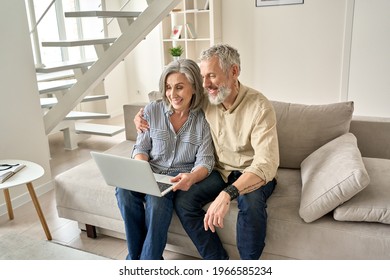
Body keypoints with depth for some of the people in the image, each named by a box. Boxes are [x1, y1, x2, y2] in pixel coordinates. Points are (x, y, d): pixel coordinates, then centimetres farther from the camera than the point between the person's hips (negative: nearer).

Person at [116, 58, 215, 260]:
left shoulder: (203, 119, -5)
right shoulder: (152, 110, 1)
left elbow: (205, 161, -8)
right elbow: (141, 147, 6)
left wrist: (192, 177, -31)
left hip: (179, 178, -2)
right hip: (151, 173, 3)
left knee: (157, 199, -34)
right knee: (124, 189, -29)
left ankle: (148, 260, -13)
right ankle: (136, 256, -11)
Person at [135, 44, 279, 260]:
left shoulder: (259, 106, -22)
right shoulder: (205, 101, -6)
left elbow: (266, 164, -33)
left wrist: (227, 194, -47)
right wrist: (145, 115, -5)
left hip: (254, 174, -4)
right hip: (221, 171, 5)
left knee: (251, 203, -36)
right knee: (183, 200, -20)